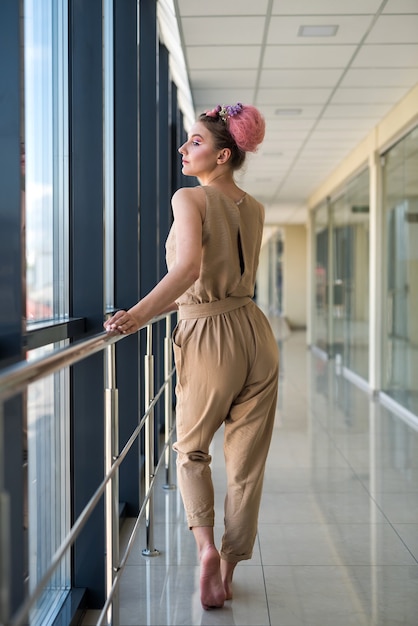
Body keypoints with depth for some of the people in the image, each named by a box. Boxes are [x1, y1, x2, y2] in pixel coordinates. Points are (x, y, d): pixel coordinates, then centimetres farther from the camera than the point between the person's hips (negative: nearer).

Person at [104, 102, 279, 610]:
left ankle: (206, 546, 1)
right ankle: (227, 570, 23)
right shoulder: (254, 209, 9)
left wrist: (138, 314, -22)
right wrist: (159, 309, 20)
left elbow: (189, 269, -29)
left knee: (190, 449, 19)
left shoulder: (189, 199, -11)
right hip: (255, 334, 5)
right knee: (246, 463, 12)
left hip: (209, 340, -5)